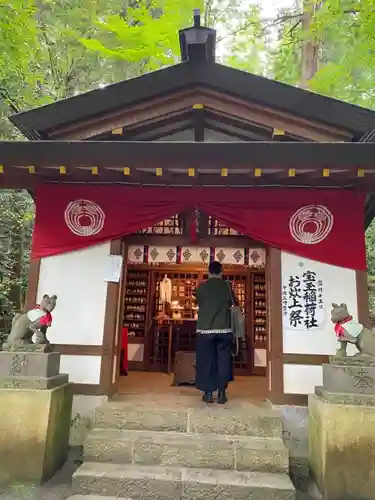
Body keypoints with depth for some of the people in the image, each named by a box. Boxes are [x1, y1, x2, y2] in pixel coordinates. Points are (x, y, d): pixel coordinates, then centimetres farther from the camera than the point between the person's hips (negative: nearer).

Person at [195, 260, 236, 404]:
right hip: (224, 329, 1)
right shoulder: (227, 286, 0)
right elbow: (232, 304, 13)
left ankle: (208, 393, 12)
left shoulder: (201, 287, 0)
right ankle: (222, 394, 11)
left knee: (206, 361, 8)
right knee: (223, 360, 8)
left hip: (205, 330, 0)